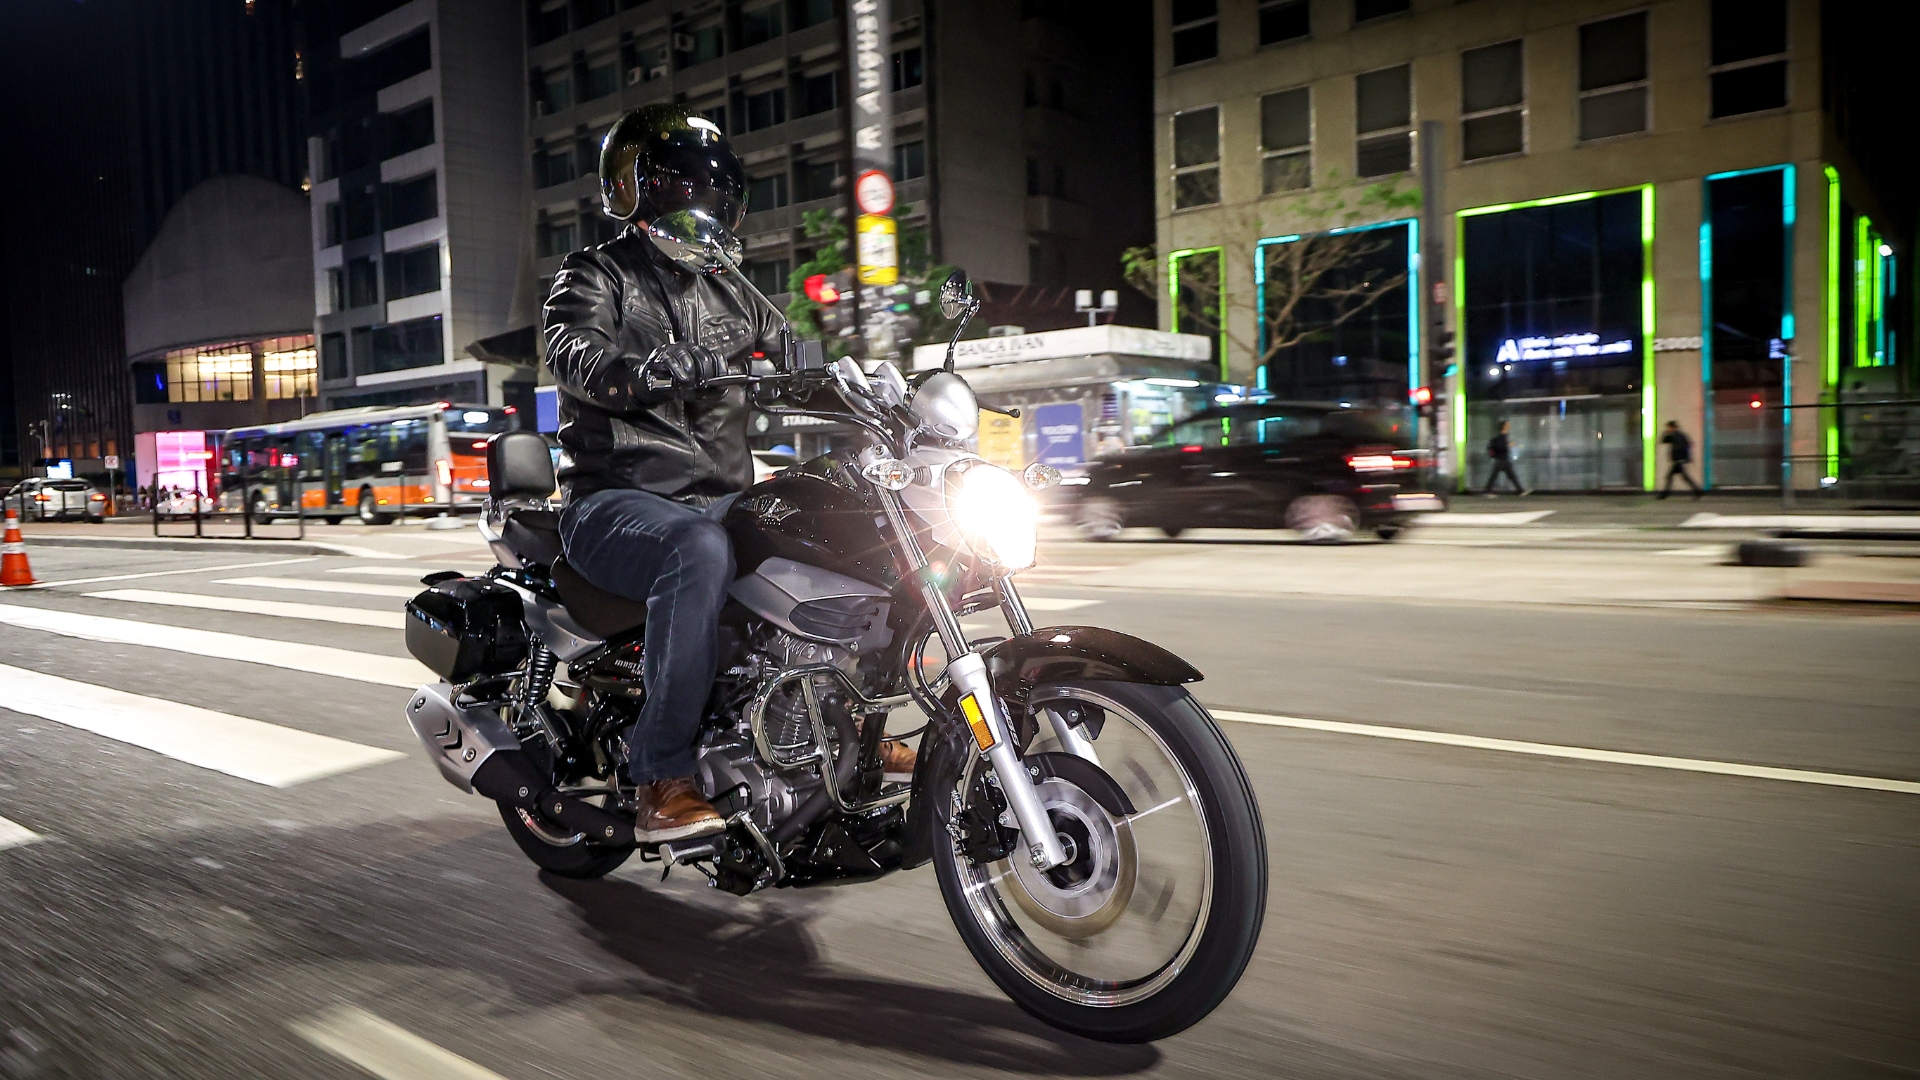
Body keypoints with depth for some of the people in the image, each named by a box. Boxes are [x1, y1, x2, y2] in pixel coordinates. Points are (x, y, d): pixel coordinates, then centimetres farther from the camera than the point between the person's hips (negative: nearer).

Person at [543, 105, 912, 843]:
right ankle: (660, 776, -32)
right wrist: (696, 362, -36)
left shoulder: (731, 295, 22)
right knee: (699, 553, -39)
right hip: (618, 500, -6)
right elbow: (580, 359, -19)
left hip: (721, 499, 6)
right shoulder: (594, 277, 3)